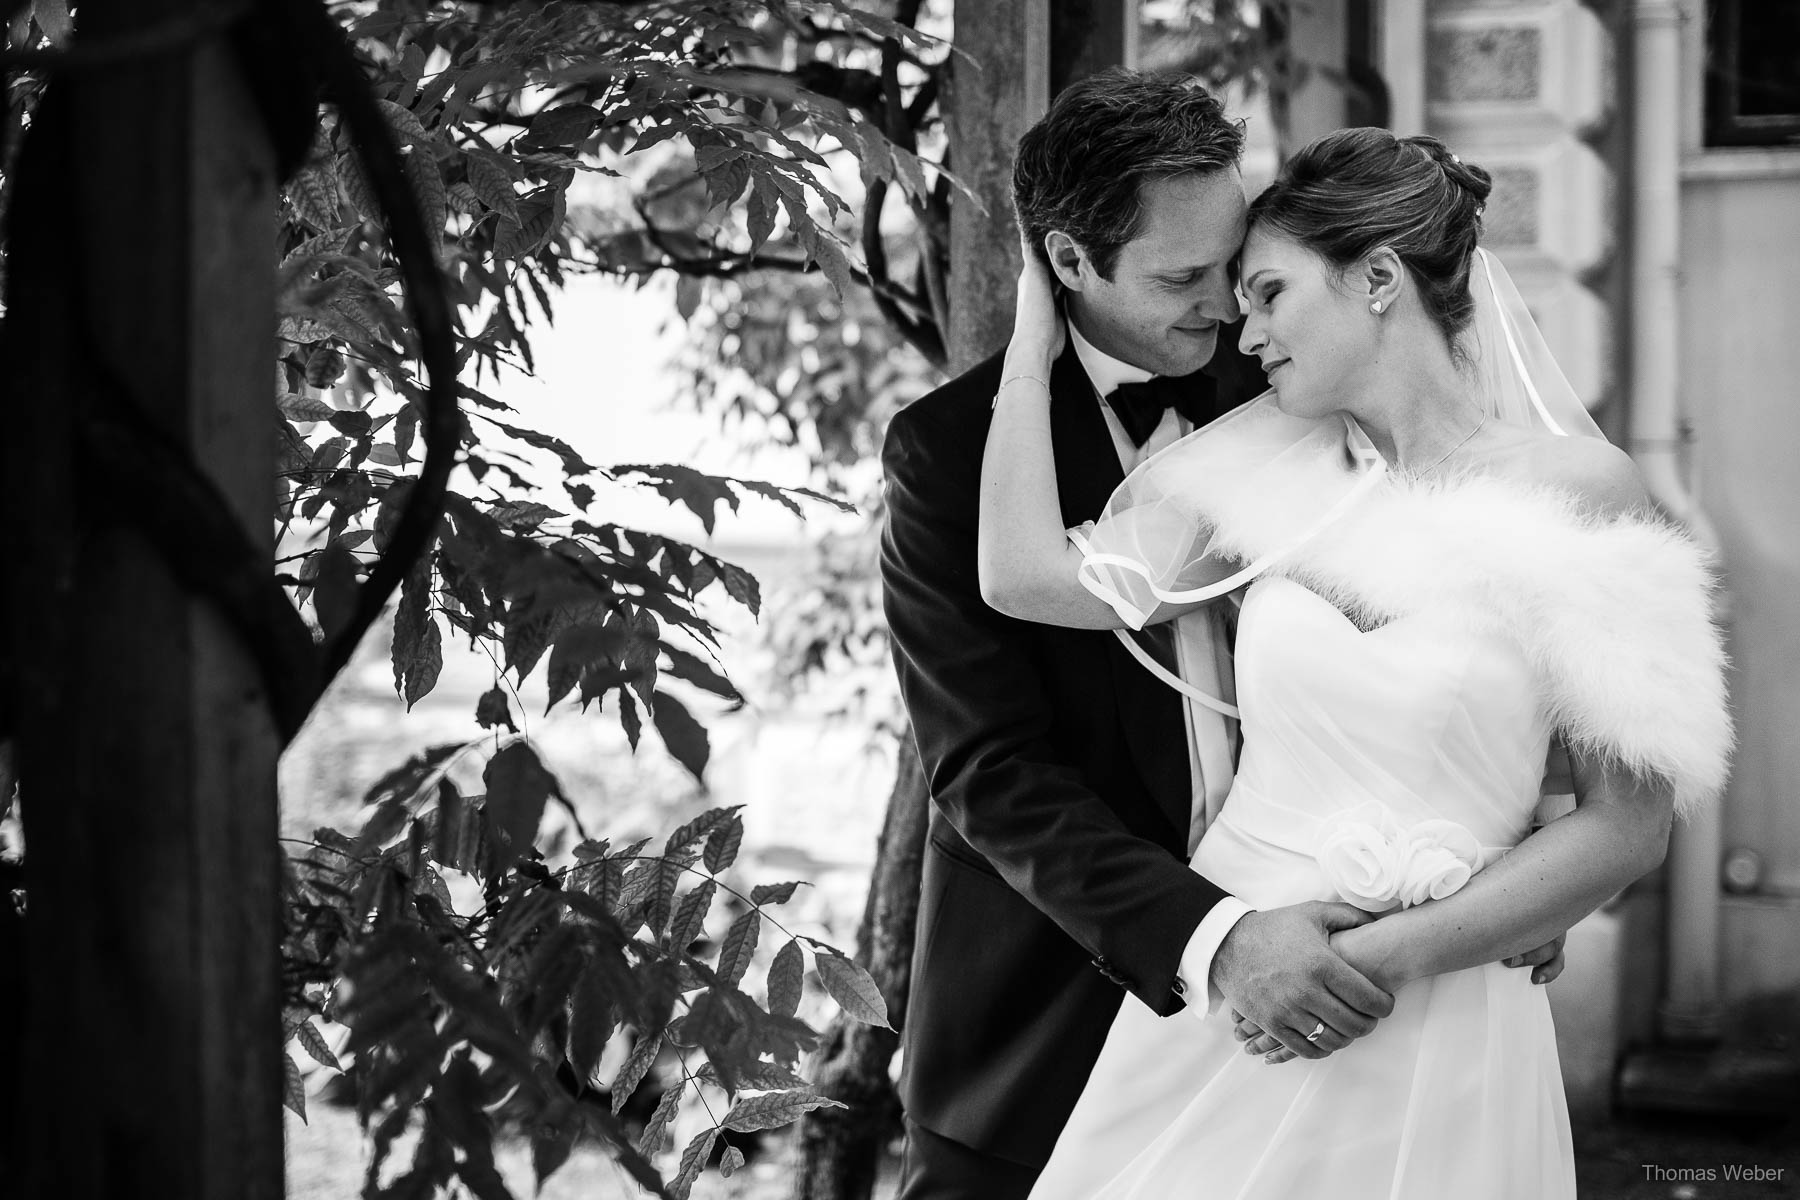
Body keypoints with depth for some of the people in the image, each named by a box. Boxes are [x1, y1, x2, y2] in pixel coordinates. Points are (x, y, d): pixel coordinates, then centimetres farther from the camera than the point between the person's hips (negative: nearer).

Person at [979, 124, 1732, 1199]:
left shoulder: (1582, 488, -9)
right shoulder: (1271, 464, 4)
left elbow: (1628, 828, -9)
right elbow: (1030, 576, -4)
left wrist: (1385, 956, -13)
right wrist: (1036, 338, 2)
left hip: (1432, 1031, -4)